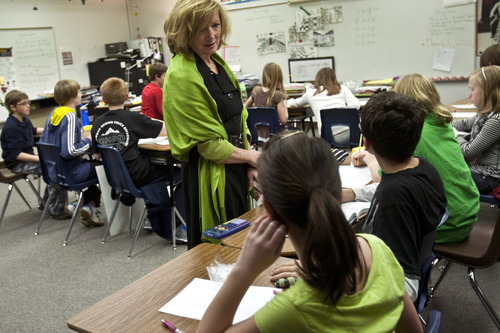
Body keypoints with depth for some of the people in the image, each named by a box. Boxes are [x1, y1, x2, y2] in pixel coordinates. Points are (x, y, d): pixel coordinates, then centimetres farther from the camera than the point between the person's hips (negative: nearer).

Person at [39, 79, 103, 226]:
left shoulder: (53, 113, 6)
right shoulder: (70, 117, -21)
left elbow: (42, 142, 14)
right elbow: (69, 151, -30)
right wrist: (88, 141, -13)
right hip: (70, 173, -9)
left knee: (96, 164, 25)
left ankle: (89, 206, 17)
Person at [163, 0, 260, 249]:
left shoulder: (217, 62, 8)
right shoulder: (181, 75, -19)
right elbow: (208, 144, -18)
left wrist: (249, 165, 4)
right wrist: (251, 157, -7)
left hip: (236, 168, 8)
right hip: (210, 178, -8)